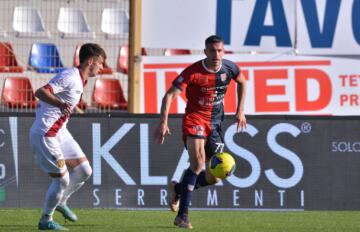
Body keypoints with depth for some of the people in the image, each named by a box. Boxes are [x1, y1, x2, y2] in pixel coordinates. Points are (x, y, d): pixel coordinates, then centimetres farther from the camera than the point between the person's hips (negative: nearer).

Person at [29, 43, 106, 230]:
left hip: (60, 132, 10)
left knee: (84, 171, 8)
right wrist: (59, 103, -47)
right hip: (45, 135, -10)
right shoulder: (69, 77, -18)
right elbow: (40, 92, -31)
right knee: (62, 179, -7)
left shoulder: (79, 80, 12)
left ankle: (60, 202, 29)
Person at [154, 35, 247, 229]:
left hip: (215, 123, 5)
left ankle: (178, 189, 32)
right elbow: (170, 95, -20)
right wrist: (163, 122, -31)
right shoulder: (193, 72, -18)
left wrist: (240, 110, 12)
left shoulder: (229, 68, -5)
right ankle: (182, 216, -24)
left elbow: (241, 82, 18)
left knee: (214, 177, 3)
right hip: (194, 118, -5)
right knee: (198, 162, -27)